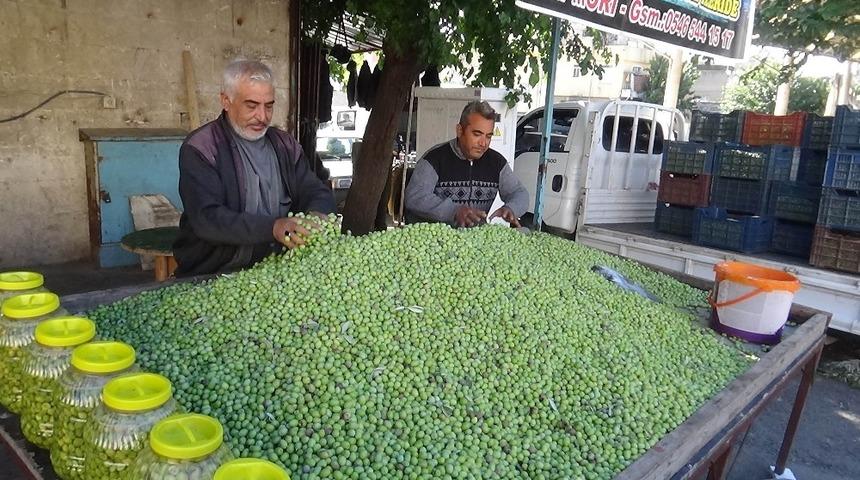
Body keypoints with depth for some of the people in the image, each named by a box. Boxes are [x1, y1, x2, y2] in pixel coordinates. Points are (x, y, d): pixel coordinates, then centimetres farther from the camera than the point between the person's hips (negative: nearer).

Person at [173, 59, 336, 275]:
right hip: (212, 275, -5)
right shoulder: (199, 149, -8)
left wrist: (316, 215, -17)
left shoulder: (285, 144, 10)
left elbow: (319, 193, 8)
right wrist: (272, 227, -33)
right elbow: (206, 218, -19)